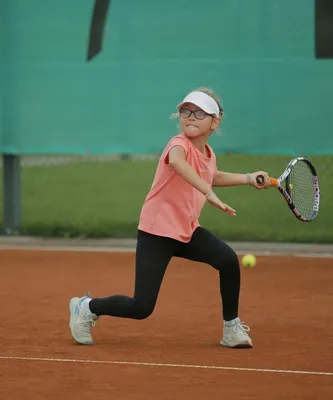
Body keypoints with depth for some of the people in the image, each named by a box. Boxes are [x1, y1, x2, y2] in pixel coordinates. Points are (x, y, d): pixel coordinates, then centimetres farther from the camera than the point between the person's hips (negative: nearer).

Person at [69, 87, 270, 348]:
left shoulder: (208, 154, 6)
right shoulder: (180, 144, -20)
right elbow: (176, 161, -47)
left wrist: (248, 178, 24)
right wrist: (209, 193, -55)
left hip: (187, 230, 7)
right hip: (157, 231, -7)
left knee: (228, 260, -17)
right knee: (142, 308, -11)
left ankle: (232, 329, 0)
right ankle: (87, 308, 16)